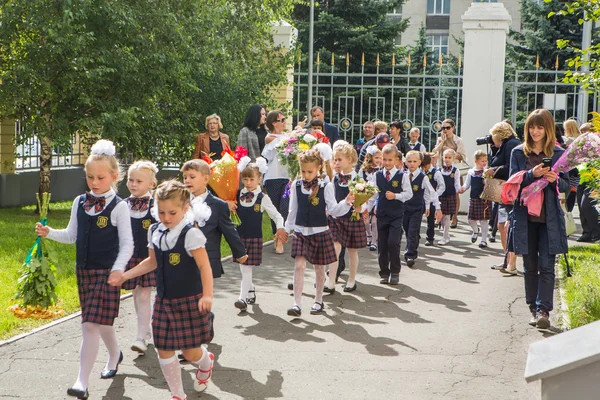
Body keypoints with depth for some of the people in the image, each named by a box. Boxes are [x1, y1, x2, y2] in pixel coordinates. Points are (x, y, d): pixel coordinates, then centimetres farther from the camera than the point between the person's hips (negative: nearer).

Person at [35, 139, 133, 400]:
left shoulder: (118, 207, -11)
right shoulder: (80, 203, 5)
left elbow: (127, 244, -10)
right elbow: (72, 236, 13)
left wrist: (118, 269, -23)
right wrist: (49, 233, -3)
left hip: (106, 272, -6)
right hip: (83, 270, 6)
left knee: (91, 325, -10)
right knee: (101, 322, 18)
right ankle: (115, 354, 45)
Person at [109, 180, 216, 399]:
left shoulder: (191, 234, -16)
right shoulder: (155, 232, 3)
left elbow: (204, 267, -20)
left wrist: (207, 295, -31)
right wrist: (125, 275, 14)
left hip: (189, 302, -6)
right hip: (164, 301, 6)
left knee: (189, 350, 3)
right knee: (164, 349, 7)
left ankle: (206, 362, 40)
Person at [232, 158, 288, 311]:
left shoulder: (263, 198, -4)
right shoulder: (237, 195, 4)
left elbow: (276, 214, 1)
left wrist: (280, 228, -14)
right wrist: (227, 206, -10)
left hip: (254, 237, -4)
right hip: (239, 235, 4)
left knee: (247, 268, -7)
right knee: (243, 268, 12)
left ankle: (243, 298, -6)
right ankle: (251, 291, 32)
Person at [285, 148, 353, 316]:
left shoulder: (326, 187, -7)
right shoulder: (296, 185, 0)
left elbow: (333, 210, -8)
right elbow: (293, 210, 10)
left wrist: (346, 202, -24)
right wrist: (287, 228, 13)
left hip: (320, 232, -1)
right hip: (300, 231, 1)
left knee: (319, 268, 11)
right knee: (299, 266, -9)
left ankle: (318, 301, 28)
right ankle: (297, 303, -8)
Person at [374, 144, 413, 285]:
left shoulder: (402, 176, -3)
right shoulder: (377, 175, 5)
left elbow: (409, 194, -2)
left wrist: (395, 196, -15)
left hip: (396, 215, -3)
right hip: (381, 214, 3)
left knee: (393, 242, -12)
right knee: (382, 244, 7)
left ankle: (395, 272, 2)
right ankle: (384, 273, 18)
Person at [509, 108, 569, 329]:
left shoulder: (558, 153, 4)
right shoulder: (518, 152, 5)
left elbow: (566, 185, 7)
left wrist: (555, 180, -16)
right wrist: (532, 174, -19)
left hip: (549, 218, -1)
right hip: (525, 216, 1)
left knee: (546, 266, -7)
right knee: (530, 266, 8)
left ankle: (543, 310, -6)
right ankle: (534, 308, 17)